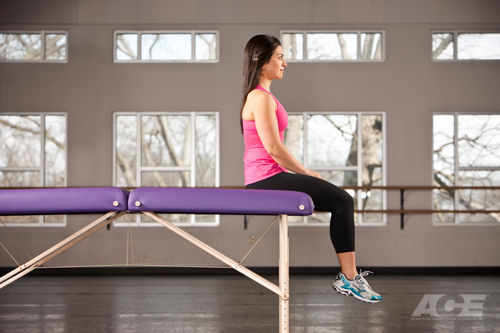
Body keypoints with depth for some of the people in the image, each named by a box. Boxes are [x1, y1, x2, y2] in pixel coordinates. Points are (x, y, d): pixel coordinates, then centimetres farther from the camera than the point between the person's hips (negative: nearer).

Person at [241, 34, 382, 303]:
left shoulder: (260, 95, 17)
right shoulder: (261, 98, -16)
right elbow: (274, 148, -19)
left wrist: (303, 173, 15)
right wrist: (306, 173, -8)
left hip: (267, 177, 10)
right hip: (266, 179, -10)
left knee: (341, 199, 12)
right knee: (342, 201, -10)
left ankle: (348, 274, 10)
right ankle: (348, 277, -6)